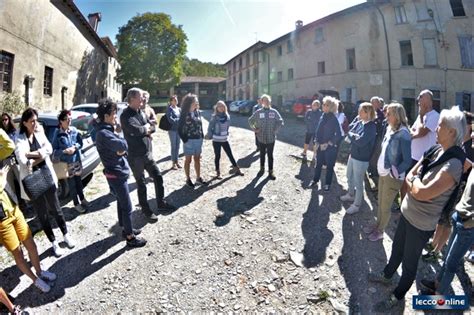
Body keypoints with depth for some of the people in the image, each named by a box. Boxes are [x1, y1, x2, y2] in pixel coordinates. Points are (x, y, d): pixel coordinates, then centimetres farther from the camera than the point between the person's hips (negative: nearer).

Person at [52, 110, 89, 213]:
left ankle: (82, 199, 37)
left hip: (77, 160, 3)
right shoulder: (57, 133, -12)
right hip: (66, 163, -3)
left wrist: (74, 147, -15)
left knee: (79, 181, 19)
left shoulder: (74, 130, -2)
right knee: (71, 184, 9)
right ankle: (77, 204, 23)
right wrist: (64, 151, -25)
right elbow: (54, 150, -10)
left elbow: (80, 142, 4)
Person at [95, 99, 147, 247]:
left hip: (119, 171, 10)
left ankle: (125, 229, 36)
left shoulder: (108, 130, 9)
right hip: (116, 174, -10)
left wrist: (121, 150, -15)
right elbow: (123, 145, -30)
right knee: (127, 207, -1)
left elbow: (124, 148, 9)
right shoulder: (103, 133, -22)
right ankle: (130, 238, 11)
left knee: (121, 203, 21)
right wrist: (117, 134, -10)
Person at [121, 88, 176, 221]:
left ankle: (161, 203, 31)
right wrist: (146, 128, -10)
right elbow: (136, 130, -30)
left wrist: (146, 129, -11)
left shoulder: (141, 112, 9)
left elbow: (152, 126, 10)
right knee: (141, 184, 7)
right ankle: (146, 210, 23)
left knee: (158, 177, 14)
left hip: (148, 153, 7)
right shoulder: (126, 115, -16)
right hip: (136, 156, -7)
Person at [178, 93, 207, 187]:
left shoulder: (198, 112, 4)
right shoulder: (184, 114, -12)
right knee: (188, 160, 7)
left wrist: (202, 136, 5)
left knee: (197, 159, 14)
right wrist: (185, 140, -12)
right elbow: (180, 128, -11)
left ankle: (198, 178, 26)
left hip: (198, 140, 6)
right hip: (189, 140, -5)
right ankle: (188, 179, 19)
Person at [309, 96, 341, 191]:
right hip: (320, 146, 5)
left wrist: (328, 143, -15)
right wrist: (316, 142, 1)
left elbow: (338, 134, -15)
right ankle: (315, 180, 29)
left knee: (329, 166, 9)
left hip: (330, 147, -5)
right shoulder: (323, 116, 3)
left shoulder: (334, 119, -14)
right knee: (318, 164, 15)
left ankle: (327, 184, 22)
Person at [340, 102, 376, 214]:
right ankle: (350, 195, 46)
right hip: (353, 155, 8)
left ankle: (356, 205, 18)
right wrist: (355, 136, -14)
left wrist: (352, 136, -11)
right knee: (349, 177, 23)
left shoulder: (371, 126, -19)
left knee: (358, 181, 4)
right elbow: (349, 133, 5)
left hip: (361, 159, -8)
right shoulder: (360, 123, 4)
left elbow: (361, 141, -27)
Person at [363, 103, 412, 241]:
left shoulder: (403, 134, -19)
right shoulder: (390, 129, 4)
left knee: (385, 206, 9)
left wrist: (394, 172, -19)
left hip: (392, 177, -7)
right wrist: (381, 167, 13)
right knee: (380, 202, 20)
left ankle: (380, 231, 26)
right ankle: (377, 225, 37)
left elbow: (407, 161, -18)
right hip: (383, 173, 7)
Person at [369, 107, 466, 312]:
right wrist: (418, 186, -14)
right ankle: (387, 275, 51)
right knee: (397, 248, 26)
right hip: (407, 212, 7)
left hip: (421, 224, -7)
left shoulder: (453, 164, -26)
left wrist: (415, 179, -13)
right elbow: (408, 177, 4)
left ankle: (398, 296, 35)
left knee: (409, 262, 13)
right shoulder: (434, 150, -2)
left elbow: (421, 193, -30)